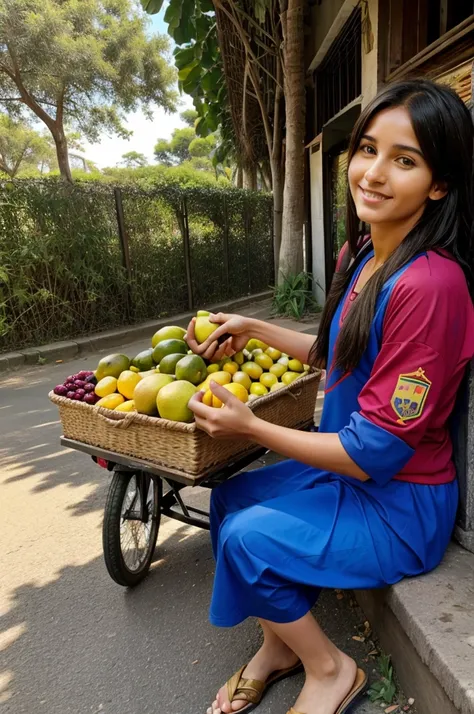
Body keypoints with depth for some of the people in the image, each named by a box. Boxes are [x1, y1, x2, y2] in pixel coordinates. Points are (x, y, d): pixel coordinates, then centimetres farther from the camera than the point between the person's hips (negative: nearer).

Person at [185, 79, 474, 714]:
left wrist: (252, 427, -18)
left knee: (248, 538, -13)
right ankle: (281, 645, 29)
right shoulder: (365, 256, -1)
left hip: (401, 507, -9)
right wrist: (254, 329, 9)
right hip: (352, 470, 9)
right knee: (229, 496, 12)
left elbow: (375, 453, -26)